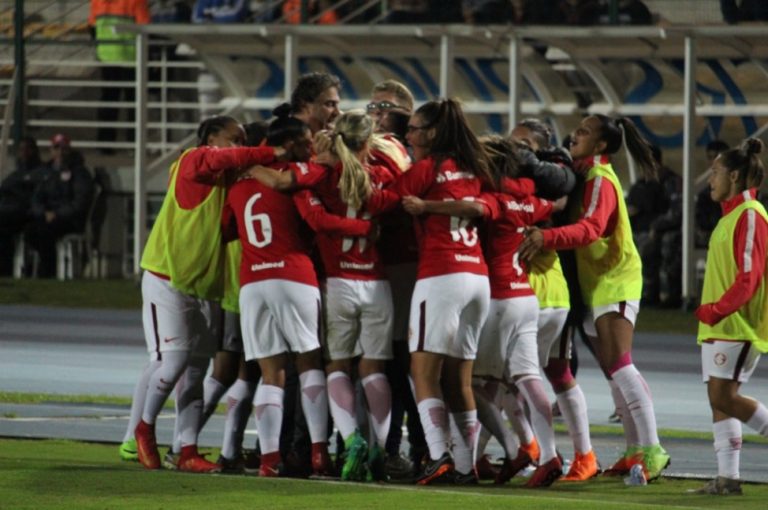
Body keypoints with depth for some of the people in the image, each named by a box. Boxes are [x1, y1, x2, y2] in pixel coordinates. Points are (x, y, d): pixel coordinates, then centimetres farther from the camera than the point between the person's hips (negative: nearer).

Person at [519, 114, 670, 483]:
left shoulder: (600, 180, -16)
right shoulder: (584, 175, 15)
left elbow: (590, 228, -31)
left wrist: (548, 237, -44)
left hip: (614, 282, -10)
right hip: (598, 284, 10)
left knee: (618, 364, -17)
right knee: (614, 368, 11)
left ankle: (651, 450, -19)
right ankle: (634, 452, 16)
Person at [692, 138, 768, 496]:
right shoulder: (731, 215, 18)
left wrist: (715, 310, -19)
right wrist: (711, 312, 14)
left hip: (738, 325, -10)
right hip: (719, 325, 10)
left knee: (725, 397, -14)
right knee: (718, 399, 5)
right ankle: (727, 477, 5)